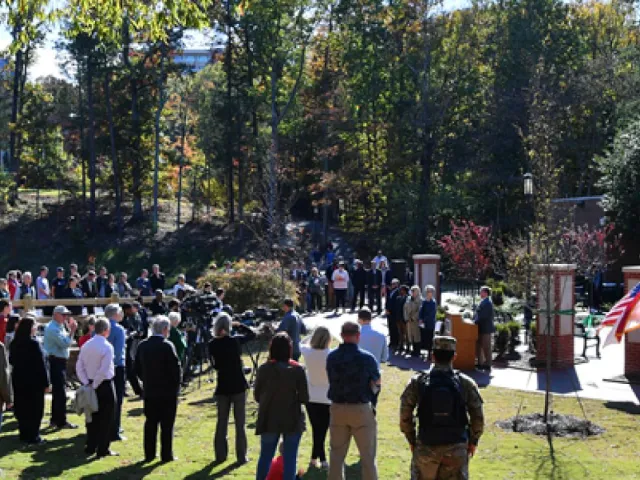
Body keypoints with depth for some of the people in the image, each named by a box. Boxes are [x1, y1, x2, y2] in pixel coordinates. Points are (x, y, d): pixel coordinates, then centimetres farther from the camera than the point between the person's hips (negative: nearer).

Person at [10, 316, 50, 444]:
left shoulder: (14, 343, 1)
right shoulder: (33, 343, -19)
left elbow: (12, 361, 13)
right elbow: (41, 365, -17)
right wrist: (46, 383, -13)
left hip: (18, 380, 7)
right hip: (34, 381, -7)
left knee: (22, 407, 15)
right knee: (35, 408, 3)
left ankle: (24, 434, 23)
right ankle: (33, 437, 6)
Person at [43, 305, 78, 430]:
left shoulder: (59, 326, 14)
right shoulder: (53, 328, -18)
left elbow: (65, 341, 13)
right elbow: (65, 343, -25)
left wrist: (70, 328, 5)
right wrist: (72, 330, -20)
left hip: (58, 362, 11)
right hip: (56, 362, -11)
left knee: (57, 391, 16)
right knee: (60, 392, -7)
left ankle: (55, 419, 25)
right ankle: (61, 421, -3)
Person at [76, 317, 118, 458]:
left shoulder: (86, 345, 4)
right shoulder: (107, 346, -15)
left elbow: (79, 367, 2)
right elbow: (104, 370, -21)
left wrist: (87, 383, 0)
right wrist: (95, 384, -12)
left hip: (91, 385, 6)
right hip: (105, 386, -6)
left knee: (93, 416, 15)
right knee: (106, 418, 3)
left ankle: (90, 447, 21)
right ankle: (103, 450, 6)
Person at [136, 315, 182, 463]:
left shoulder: (143, 346, 3)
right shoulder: (167, 346, -15)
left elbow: (137, 368, 8)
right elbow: (176, 368, -16)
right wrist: (176, 385, -2)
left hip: (149, 391, 5)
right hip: (168, 391, -5)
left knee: (150, 423, 11)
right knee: (167, 425, 2)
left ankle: (149, 454, 15)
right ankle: (166, 455, 5)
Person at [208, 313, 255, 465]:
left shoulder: (213, 344, -5)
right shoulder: (235, 340, -10)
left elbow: (215, 365, 5)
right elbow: (252, 334, 5)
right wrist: (239, 325, 10)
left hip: (222, 387, 2)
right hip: (238, 386, -2)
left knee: (221, 422, 13)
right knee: (240, 423, 4)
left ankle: (220, 455, 16)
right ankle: (241, 456, 5)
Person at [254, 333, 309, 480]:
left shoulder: (264, 369, -8)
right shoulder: (297, 370, -11)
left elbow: (257, 396, -1)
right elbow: (304, 398, -9)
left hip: (269, 420, 1)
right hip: (292, 420, -1)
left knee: (265, 456, 14)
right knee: (290, 458, 6)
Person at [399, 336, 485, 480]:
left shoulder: (417, 382, -7)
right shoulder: (466, 383, -7)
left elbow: (405, 416, -3)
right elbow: (478, 418, -2)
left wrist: (411, 440, 10)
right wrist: (473, 441, 12)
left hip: (426, 447, 0)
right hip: (456, 447, 0)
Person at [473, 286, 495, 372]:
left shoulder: (487, 303, -17)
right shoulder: (483, 302, 14)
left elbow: (483, 316, -22)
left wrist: (475, 321, -16)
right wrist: (475, 320, 8)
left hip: (485, 329, -10)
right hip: (481, 328, 10)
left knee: (486, 347, -2)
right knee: (479, 346, 15)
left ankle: (487, 365, 4)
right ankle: (480, 363, 23)